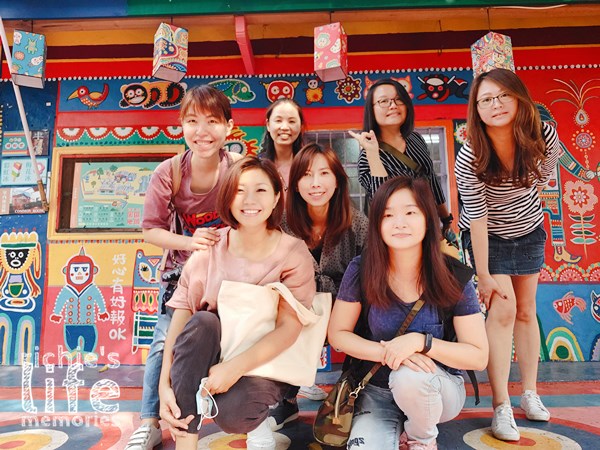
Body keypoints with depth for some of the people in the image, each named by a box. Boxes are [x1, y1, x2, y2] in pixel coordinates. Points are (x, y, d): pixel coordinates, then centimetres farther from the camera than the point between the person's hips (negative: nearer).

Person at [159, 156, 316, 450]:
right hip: (209, 356, 2)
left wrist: (236, 367, -30)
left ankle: (256, 424, 6)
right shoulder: (210, 247, -5)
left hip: (267, 362, -2)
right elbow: (180, 316, -10)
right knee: (202, 321, -30)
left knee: (231, 409, -32)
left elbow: (290, 327, -17)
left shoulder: (293, 254, -10)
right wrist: (164, 385, -22)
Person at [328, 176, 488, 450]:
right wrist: (387, 352, -24)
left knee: (409, 375, -34)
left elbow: (479, 356, -14)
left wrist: (420, 341, -30)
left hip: (438, 389, 0)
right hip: (377, 391, 1)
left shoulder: (453, 277, -16)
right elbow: (337, 334, -7)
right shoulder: (361, 270, -15)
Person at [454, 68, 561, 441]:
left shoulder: (544, 135, -20)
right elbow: (477, 217, -27)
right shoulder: (469, 159, -29)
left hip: (529, 232, 4)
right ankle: (502, 407, -2)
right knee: (503, 310, -10)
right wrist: (484, 276, -24)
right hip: (489, 237, -3)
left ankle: (530, 393, 24)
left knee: (526, 310, 10)